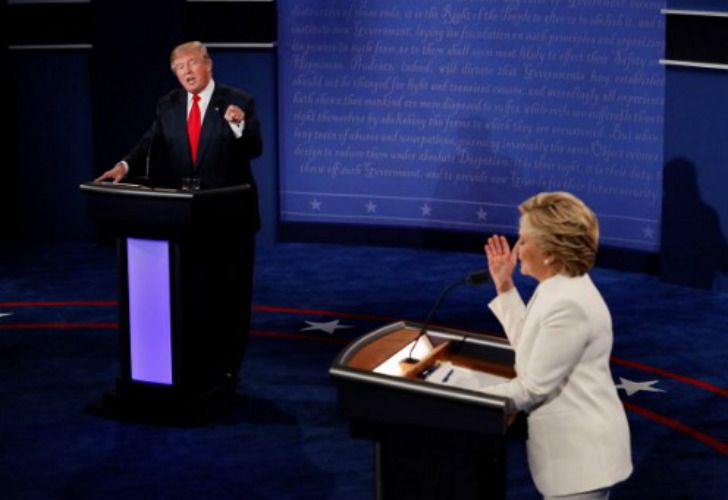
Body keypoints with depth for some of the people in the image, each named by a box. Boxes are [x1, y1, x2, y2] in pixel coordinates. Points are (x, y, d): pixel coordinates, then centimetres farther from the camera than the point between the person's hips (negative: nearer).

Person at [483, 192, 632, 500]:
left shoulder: (568, 305, -25)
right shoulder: (560, 287, 7)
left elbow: (533, 387, -22)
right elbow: (529, 346, 16)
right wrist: (504, 287, 14)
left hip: (581, 453, -10)